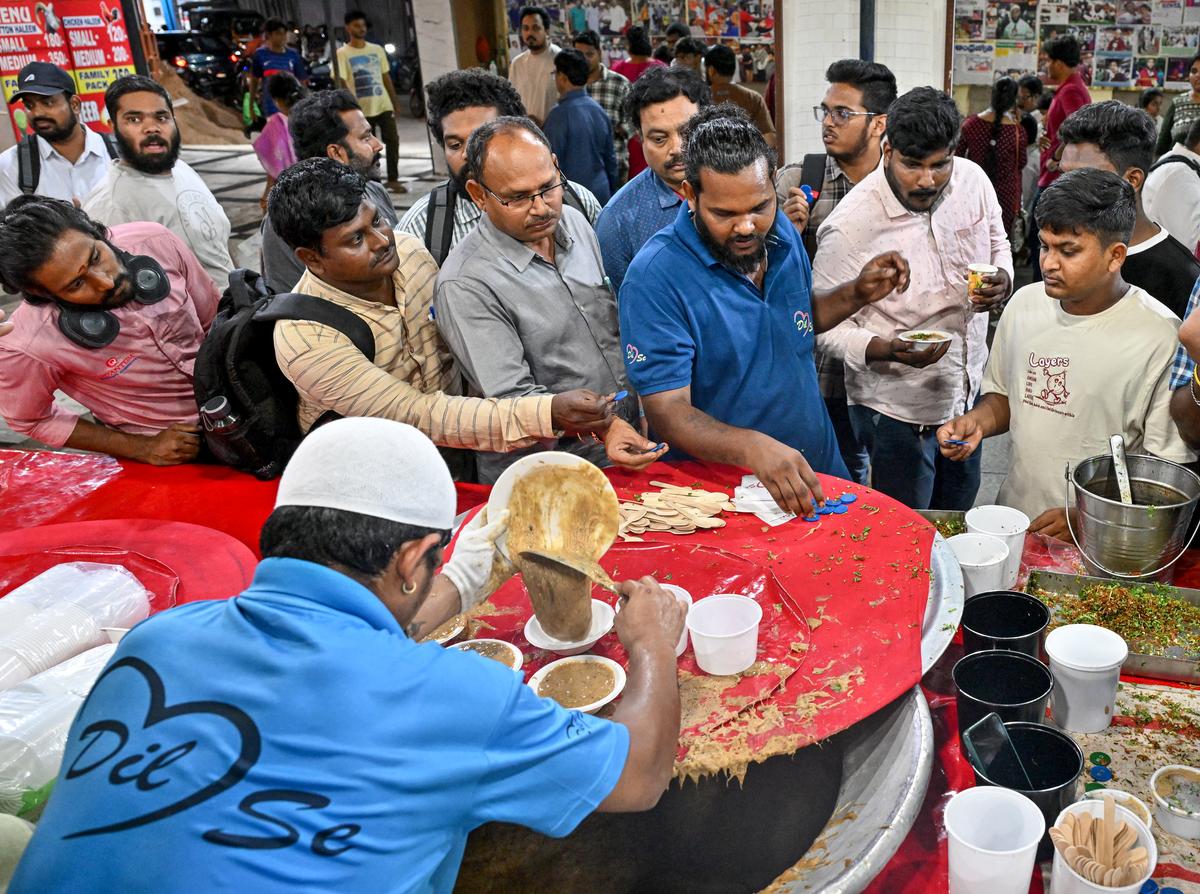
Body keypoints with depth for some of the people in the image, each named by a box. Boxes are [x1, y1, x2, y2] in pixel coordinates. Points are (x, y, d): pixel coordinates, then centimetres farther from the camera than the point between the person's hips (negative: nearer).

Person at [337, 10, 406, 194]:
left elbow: (386, 77, 14)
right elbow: (342, 82, -8)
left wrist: (395, 102, 11)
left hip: (383, 104, 3)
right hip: (361, 109, -3)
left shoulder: (377, 49, 10)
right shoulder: (342, 53, -3)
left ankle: (393, 179, 6)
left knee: (392, 140, -3)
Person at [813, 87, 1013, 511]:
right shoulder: (848, 226, -24)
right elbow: (827, 325, -18)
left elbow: (998, 245, 12)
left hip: (967, 393, 6)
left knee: (957, 522, 25)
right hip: (896, 409, -6)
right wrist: (887, 349, -35)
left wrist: (1001, 280, -11)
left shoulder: (973, 179, -7)